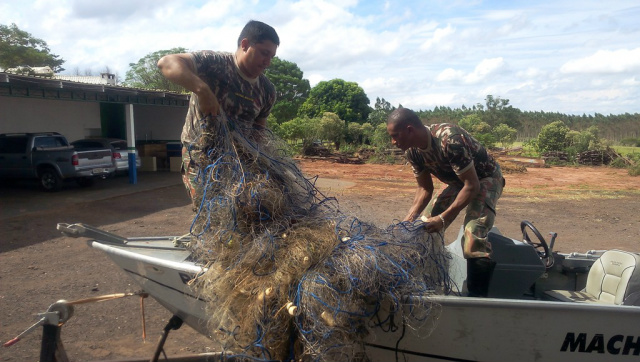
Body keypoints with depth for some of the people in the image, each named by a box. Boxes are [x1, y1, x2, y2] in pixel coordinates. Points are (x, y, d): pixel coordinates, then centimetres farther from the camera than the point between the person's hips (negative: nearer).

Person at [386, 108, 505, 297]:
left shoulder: (450, 140, -37)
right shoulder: (412, 150, -14)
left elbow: (472, 185, -33)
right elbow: (425, 188, -4)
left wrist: (443, 218, -35)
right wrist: (409, 217, -18)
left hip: (485, 178, -7)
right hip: (456, 180, 8)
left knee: (474, 233, -28)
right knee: (426, 226, 5)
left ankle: (478, 296, -17)